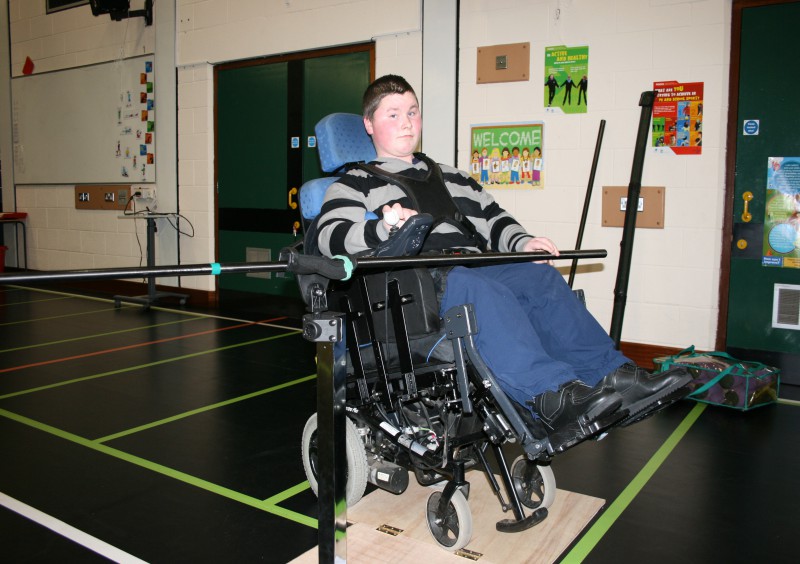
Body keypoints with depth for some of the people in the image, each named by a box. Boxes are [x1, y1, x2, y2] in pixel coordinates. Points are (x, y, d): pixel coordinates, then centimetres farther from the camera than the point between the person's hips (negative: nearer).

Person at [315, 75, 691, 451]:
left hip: (474, 269, 5)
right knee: (479, 289, -36)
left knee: (540, 277, -23)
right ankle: (553, 400, -49)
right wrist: (383, 228, -21)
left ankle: (612, 377, -32)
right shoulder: (354, 184, 16)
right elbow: (331, 236, -2)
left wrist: (522, 243, 4)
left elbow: (493, 220, 27)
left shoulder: (452, 178, 33)